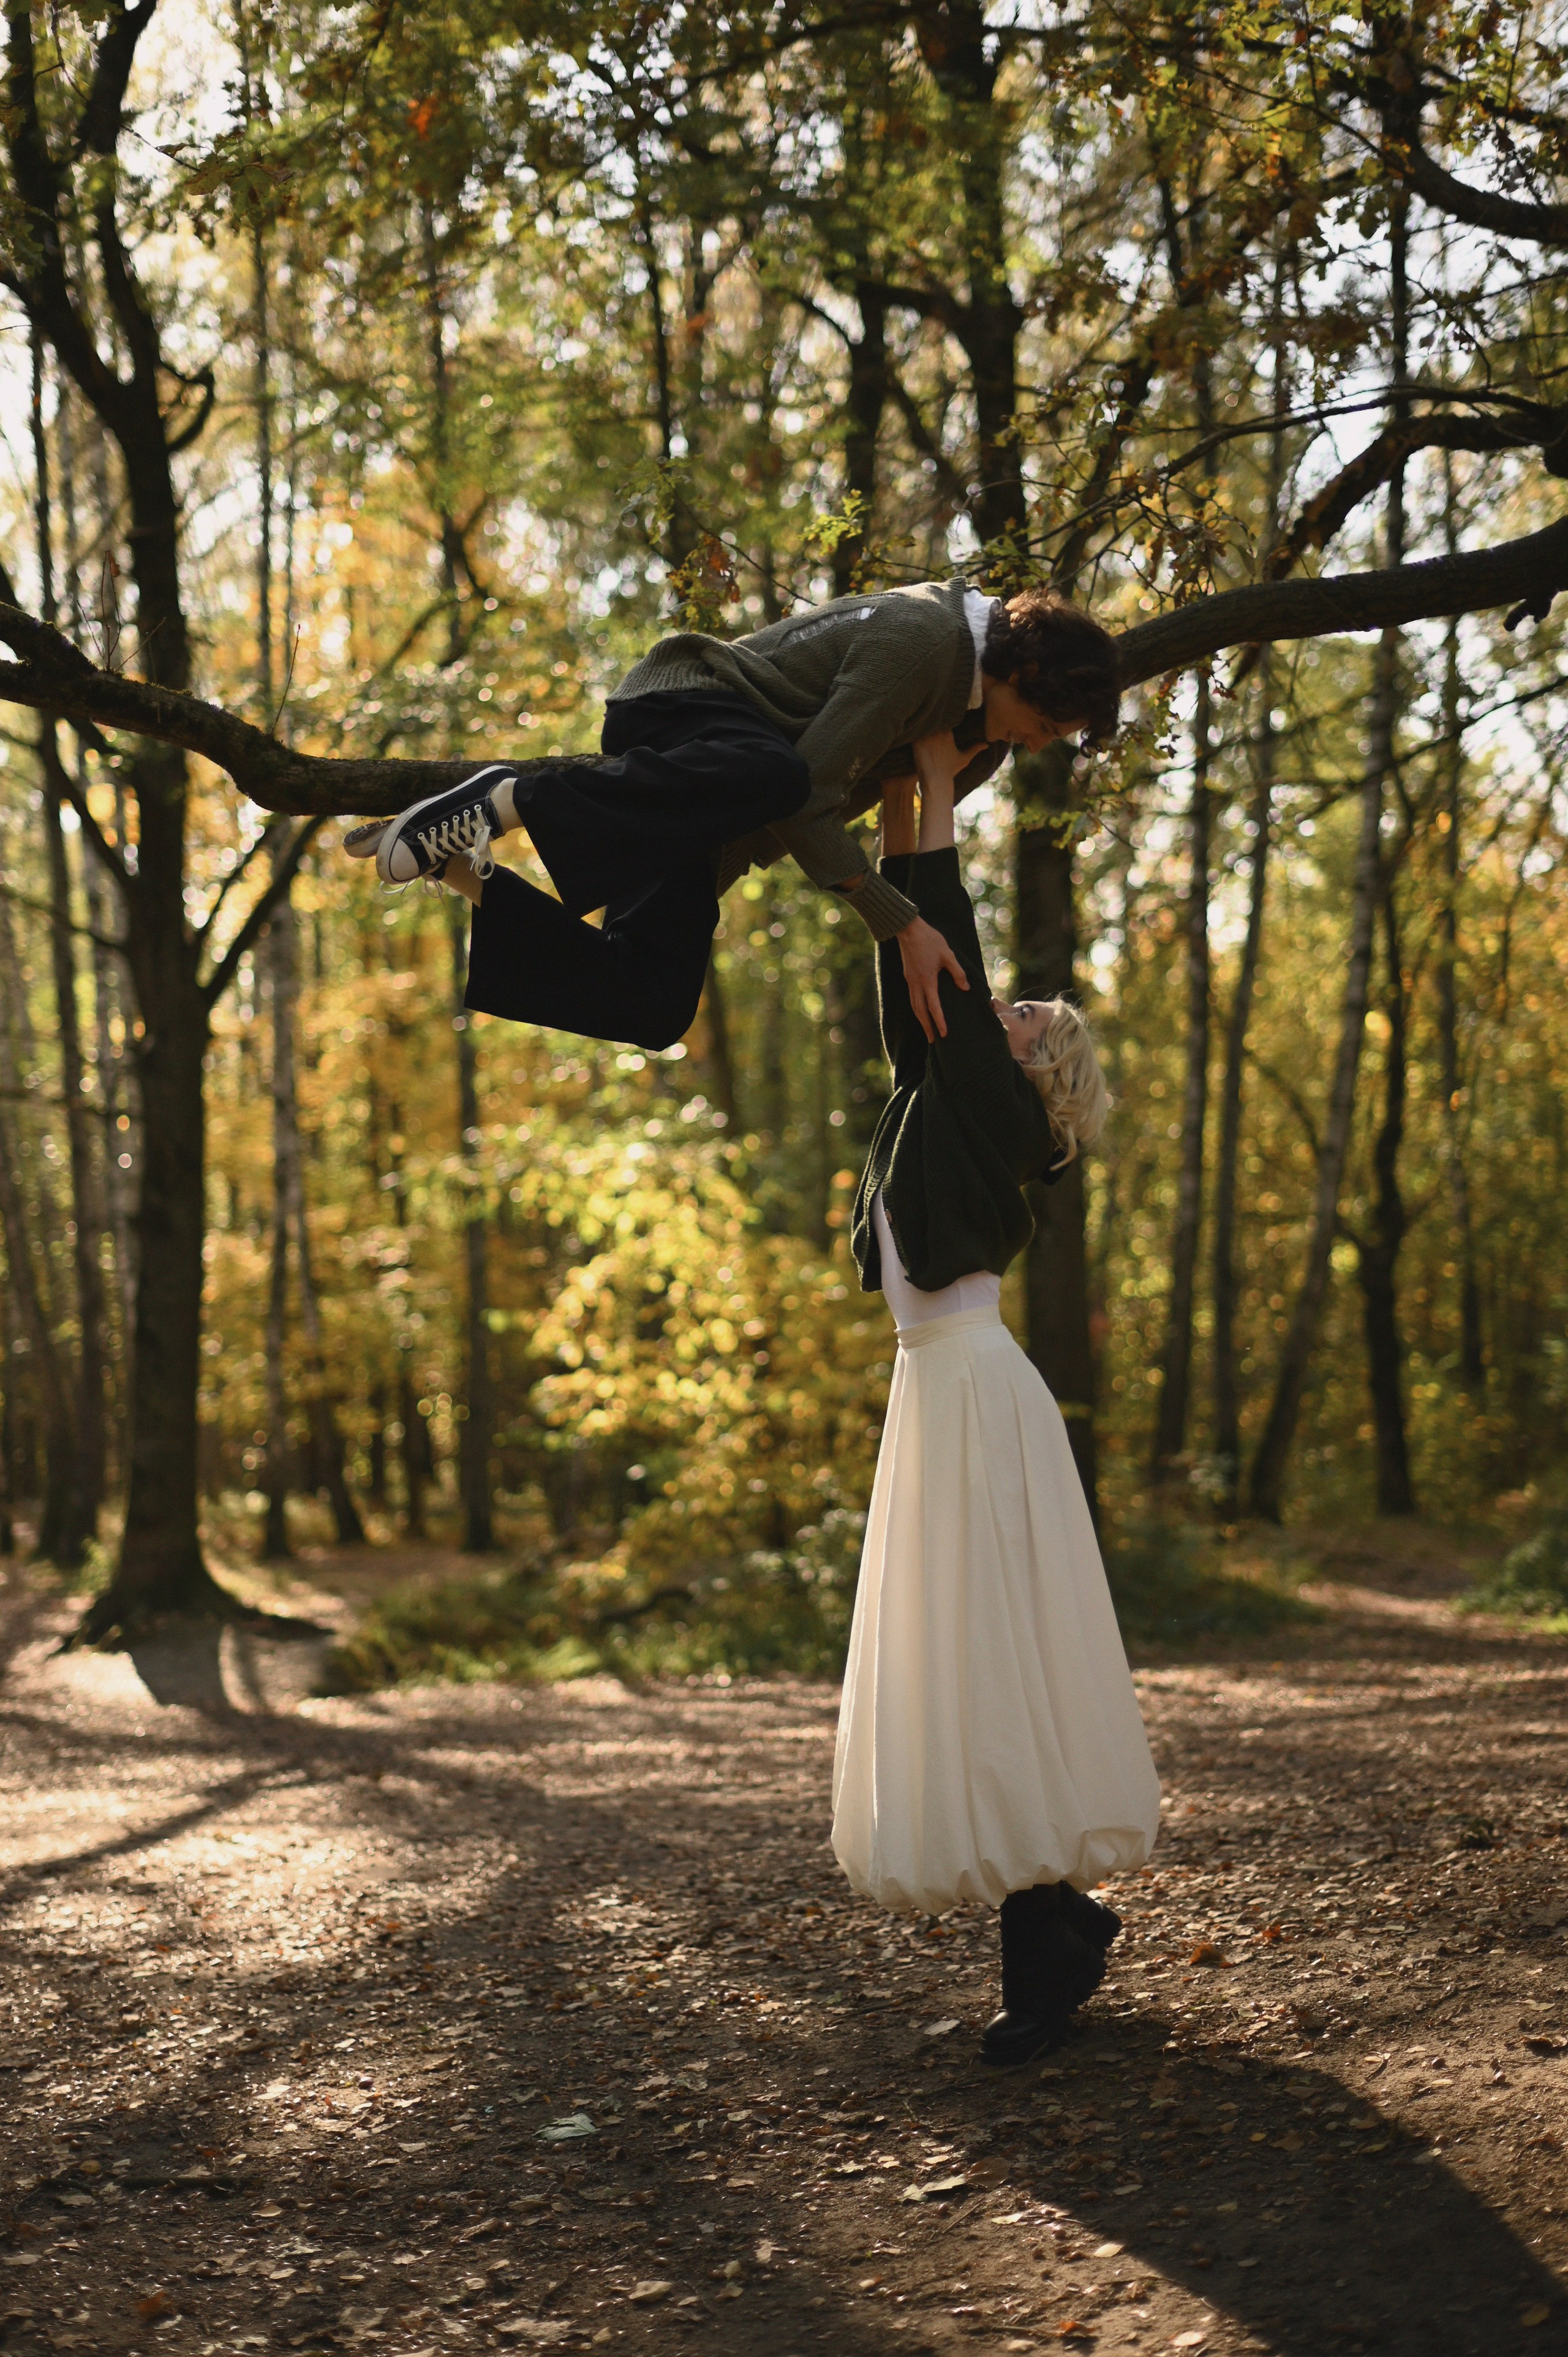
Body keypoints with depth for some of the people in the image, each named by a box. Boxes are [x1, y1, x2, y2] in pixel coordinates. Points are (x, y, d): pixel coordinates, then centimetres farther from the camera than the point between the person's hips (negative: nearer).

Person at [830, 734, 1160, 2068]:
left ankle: (1045, 1960, -6)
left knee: (990, 1662, -9)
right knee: (952, 1662, 10)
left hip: (977, 1399, -9)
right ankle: (1065, 1922, 18)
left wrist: (938, 801, -7)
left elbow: (950, 971, -12)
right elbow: (908, 981, 17)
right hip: (936, 1394, 9)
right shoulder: (938, 1098, 16)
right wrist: (897, 818, 16)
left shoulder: (993, 1106, -6)